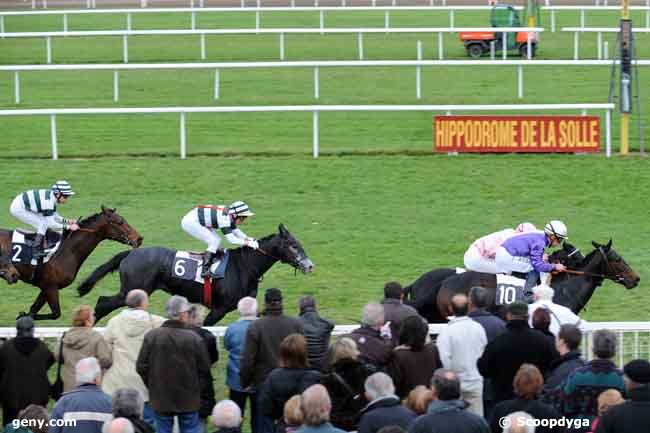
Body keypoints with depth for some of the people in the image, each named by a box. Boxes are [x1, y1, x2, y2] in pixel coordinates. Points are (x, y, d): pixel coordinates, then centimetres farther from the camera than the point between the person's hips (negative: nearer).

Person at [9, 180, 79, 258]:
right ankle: (37, 251, -14)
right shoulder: (48, 201, -27)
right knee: (44, 224, -13)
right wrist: (69, 227, -23)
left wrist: (67, 221, 0)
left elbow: (54, 216, 14)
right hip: (18, 209, -10)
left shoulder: (51, 197, 1)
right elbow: (51, 225, -27)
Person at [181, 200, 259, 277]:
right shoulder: (224, 218, -27)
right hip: (189, 222, -10)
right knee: (215, 241, -14)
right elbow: (231, 239, -29)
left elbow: (235, 230, 12)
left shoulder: (229, 215, 0)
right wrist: (247, 243, -24)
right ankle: (205, 270, -15)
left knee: (217, 240, 9)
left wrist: (247, 238, -2)